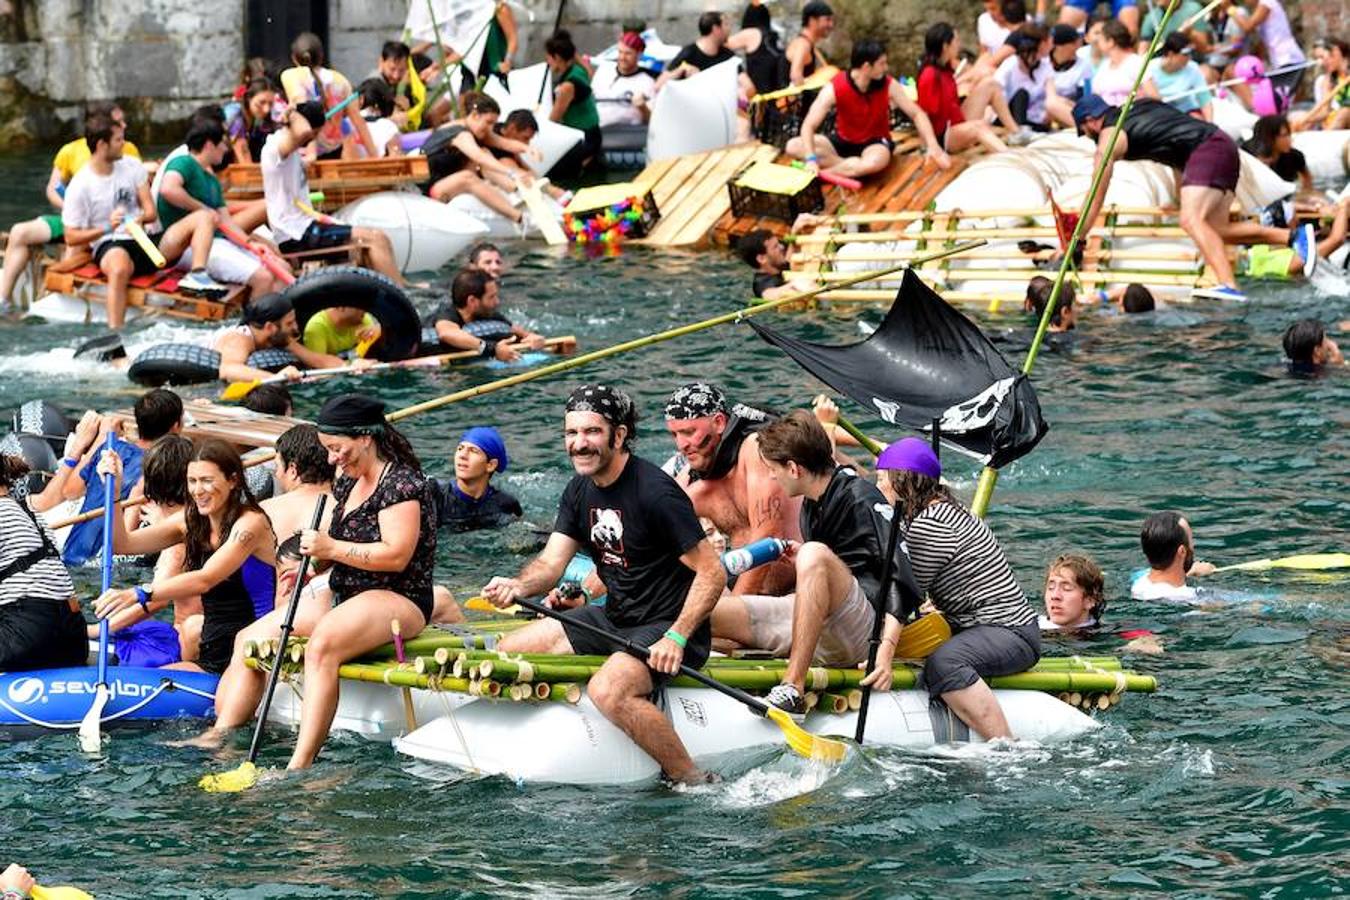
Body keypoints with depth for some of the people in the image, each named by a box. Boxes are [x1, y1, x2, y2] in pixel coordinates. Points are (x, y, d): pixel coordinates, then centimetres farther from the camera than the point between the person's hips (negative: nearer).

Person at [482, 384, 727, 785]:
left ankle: (693, 781, -22)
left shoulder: (655, 492, -21)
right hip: (613, 618, 9)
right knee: (508, 652, 3)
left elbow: (712, 572, -20)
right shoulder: (579, 491, 5)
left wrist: (677, 637, -27)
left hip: (666, 628, -9)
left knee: (608, 690, -35)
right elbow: (551, 562, 0)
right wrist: (517, 586, -23)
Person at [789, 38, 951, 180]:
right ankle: (853, 167, -28)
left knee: (878, 160, -41)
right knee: (794, 146, -22)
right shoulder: (834, 88, -21)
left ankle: (825, 172, -26)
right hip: (843, 141, 2)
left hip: (875, 143, -2)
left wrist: (933, 147, -20)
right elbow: (809, 125, -25)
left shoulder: (888, 85, -15)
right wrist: (811, 159, -40)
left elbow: (917, 114, -7)